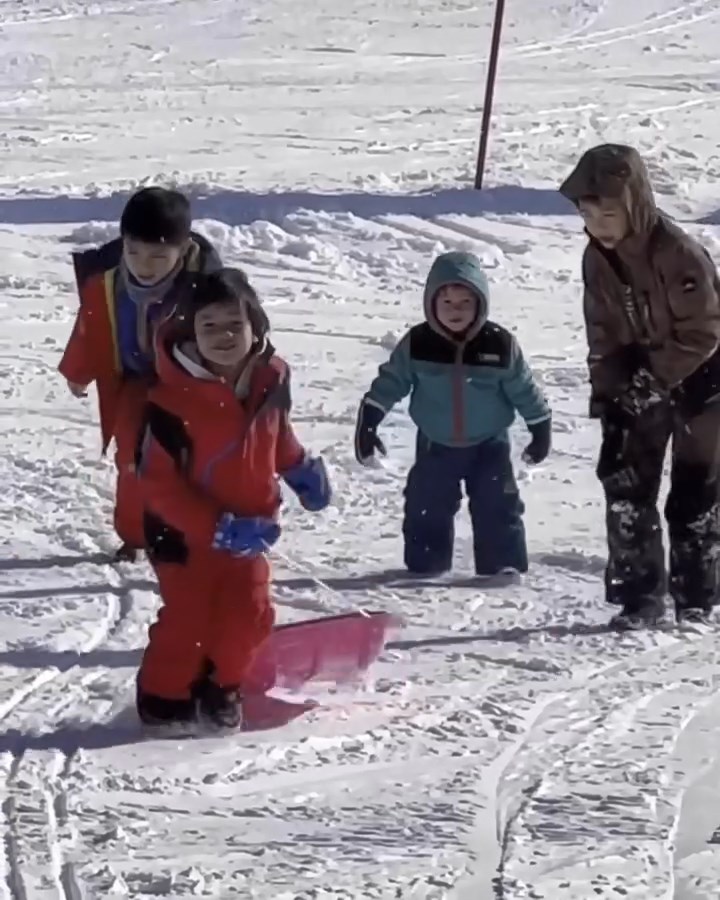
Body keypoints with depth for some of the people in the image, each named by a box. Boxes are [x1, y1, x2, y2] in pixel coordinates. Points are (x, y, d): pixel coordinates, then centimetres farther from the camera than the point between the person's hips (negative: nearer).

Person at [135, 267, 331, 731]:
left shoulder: (270, 381, -8)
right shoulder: (173, 398, -27)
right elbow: (157, 483, -24)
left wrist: (302, 469, 3)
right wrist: (215, 527, -27)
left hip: (248, 529, 5)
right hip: (185, 532, -5)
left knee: (249, 615, 5)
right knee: (188, 618, -4)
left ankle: (221, 689, 28)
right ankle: (165, 698, 17)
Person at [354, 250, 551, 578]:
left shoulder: (500, 345, -13)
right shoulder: (417, 344, -12)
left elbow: (524, 390, -2)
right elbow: (389, 384, -6)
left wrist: (540, 429, 6)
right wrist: (367, 425, -9)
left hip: (489, 444, -1)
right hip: (436, 446, 1)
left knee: (498, 509, -2)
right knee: (427, 510, 4)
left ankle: (504, 568, 7)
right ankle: (424, 569, 17)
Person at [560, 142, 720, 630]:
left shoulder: (678, 253, -27)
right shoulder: (597, 259, -5)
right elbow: (603, 334, 4)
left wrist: (652, 379, -23)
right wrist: (608, 395, -3)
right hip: (639, 383, 6)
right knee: (626, 484, -2)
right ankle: (638, 594, 4)